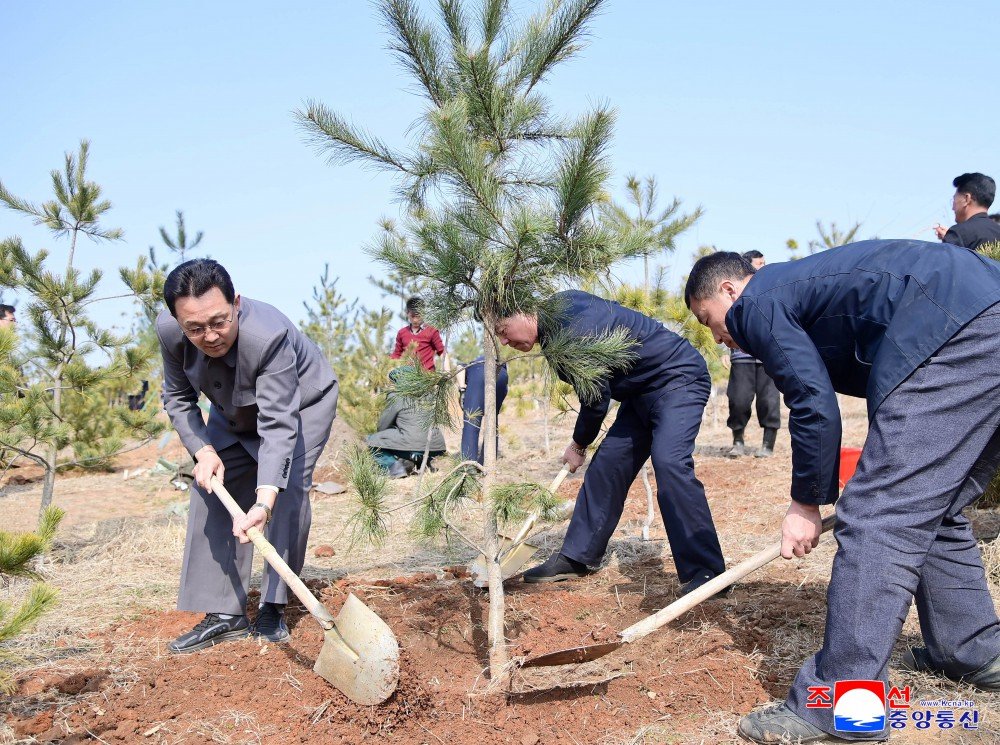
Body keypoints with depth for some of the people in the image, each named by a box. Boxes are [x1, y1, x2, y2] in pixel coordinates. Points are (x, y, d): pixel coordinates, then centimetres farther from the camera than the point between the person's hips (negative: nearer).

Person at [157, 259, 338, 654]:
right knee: (212, 489, -4)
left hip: (302, 402, -5)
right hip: (236, 411, 5)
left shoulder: (269, 335, -44)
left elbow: (279, 424, -45)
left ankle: (272, 607, -11)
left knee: (287, 488, -22)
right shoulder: (169, 331, -27)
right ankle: (224, 614, 1)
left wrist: (264, 501, -56)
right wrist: (203, 450, -23)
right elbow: (177, 397, -8)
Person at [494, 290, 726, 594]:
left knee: (669, 462, -26)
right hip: (642, 391, 10)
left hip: (678, 378, -10)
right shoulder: (552, 327, 3)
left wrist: (578, 445, -1)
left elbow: (597, 398, -17)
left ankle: (705, 575, -22)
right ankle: (575, 558, 17)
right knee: (606, 466, 8)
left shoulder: (571, 328, -27)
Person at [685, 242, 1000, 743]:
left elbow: (814, 405, -7)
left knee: (877, 519, -10)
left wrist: (807, 503, 4)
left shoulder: (757, 302, 2)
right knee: (933, 511, 22)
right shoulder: (799, 284, 29)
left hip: (958, 333, -10)